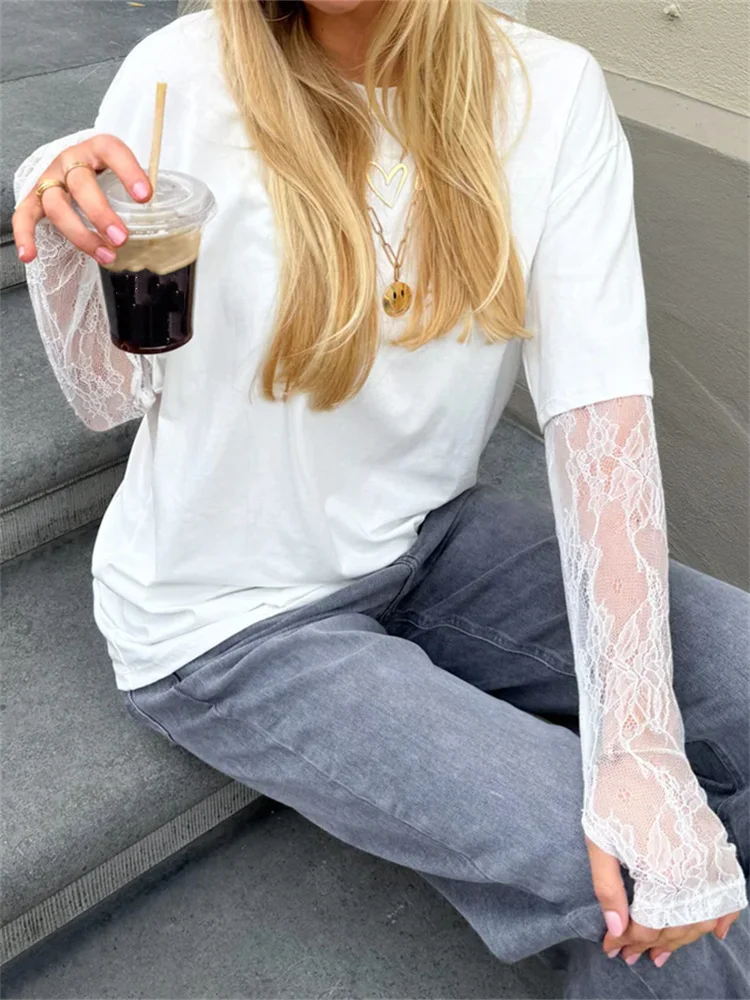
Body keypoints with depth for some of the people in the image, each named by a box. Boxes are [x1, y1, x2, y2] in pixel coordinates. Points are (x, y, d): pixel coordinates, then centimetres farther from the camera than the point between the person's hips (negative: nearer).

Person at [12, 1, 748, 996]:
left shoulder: (551, 90, -9)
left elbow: (601, 409, -18)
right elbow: (112, 398, -4)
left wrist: (638, 746, -27)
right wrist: (63, 247, -26)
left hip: (430, 539, 4)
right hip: (227, 618, -3)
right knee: (627, 876, -16)